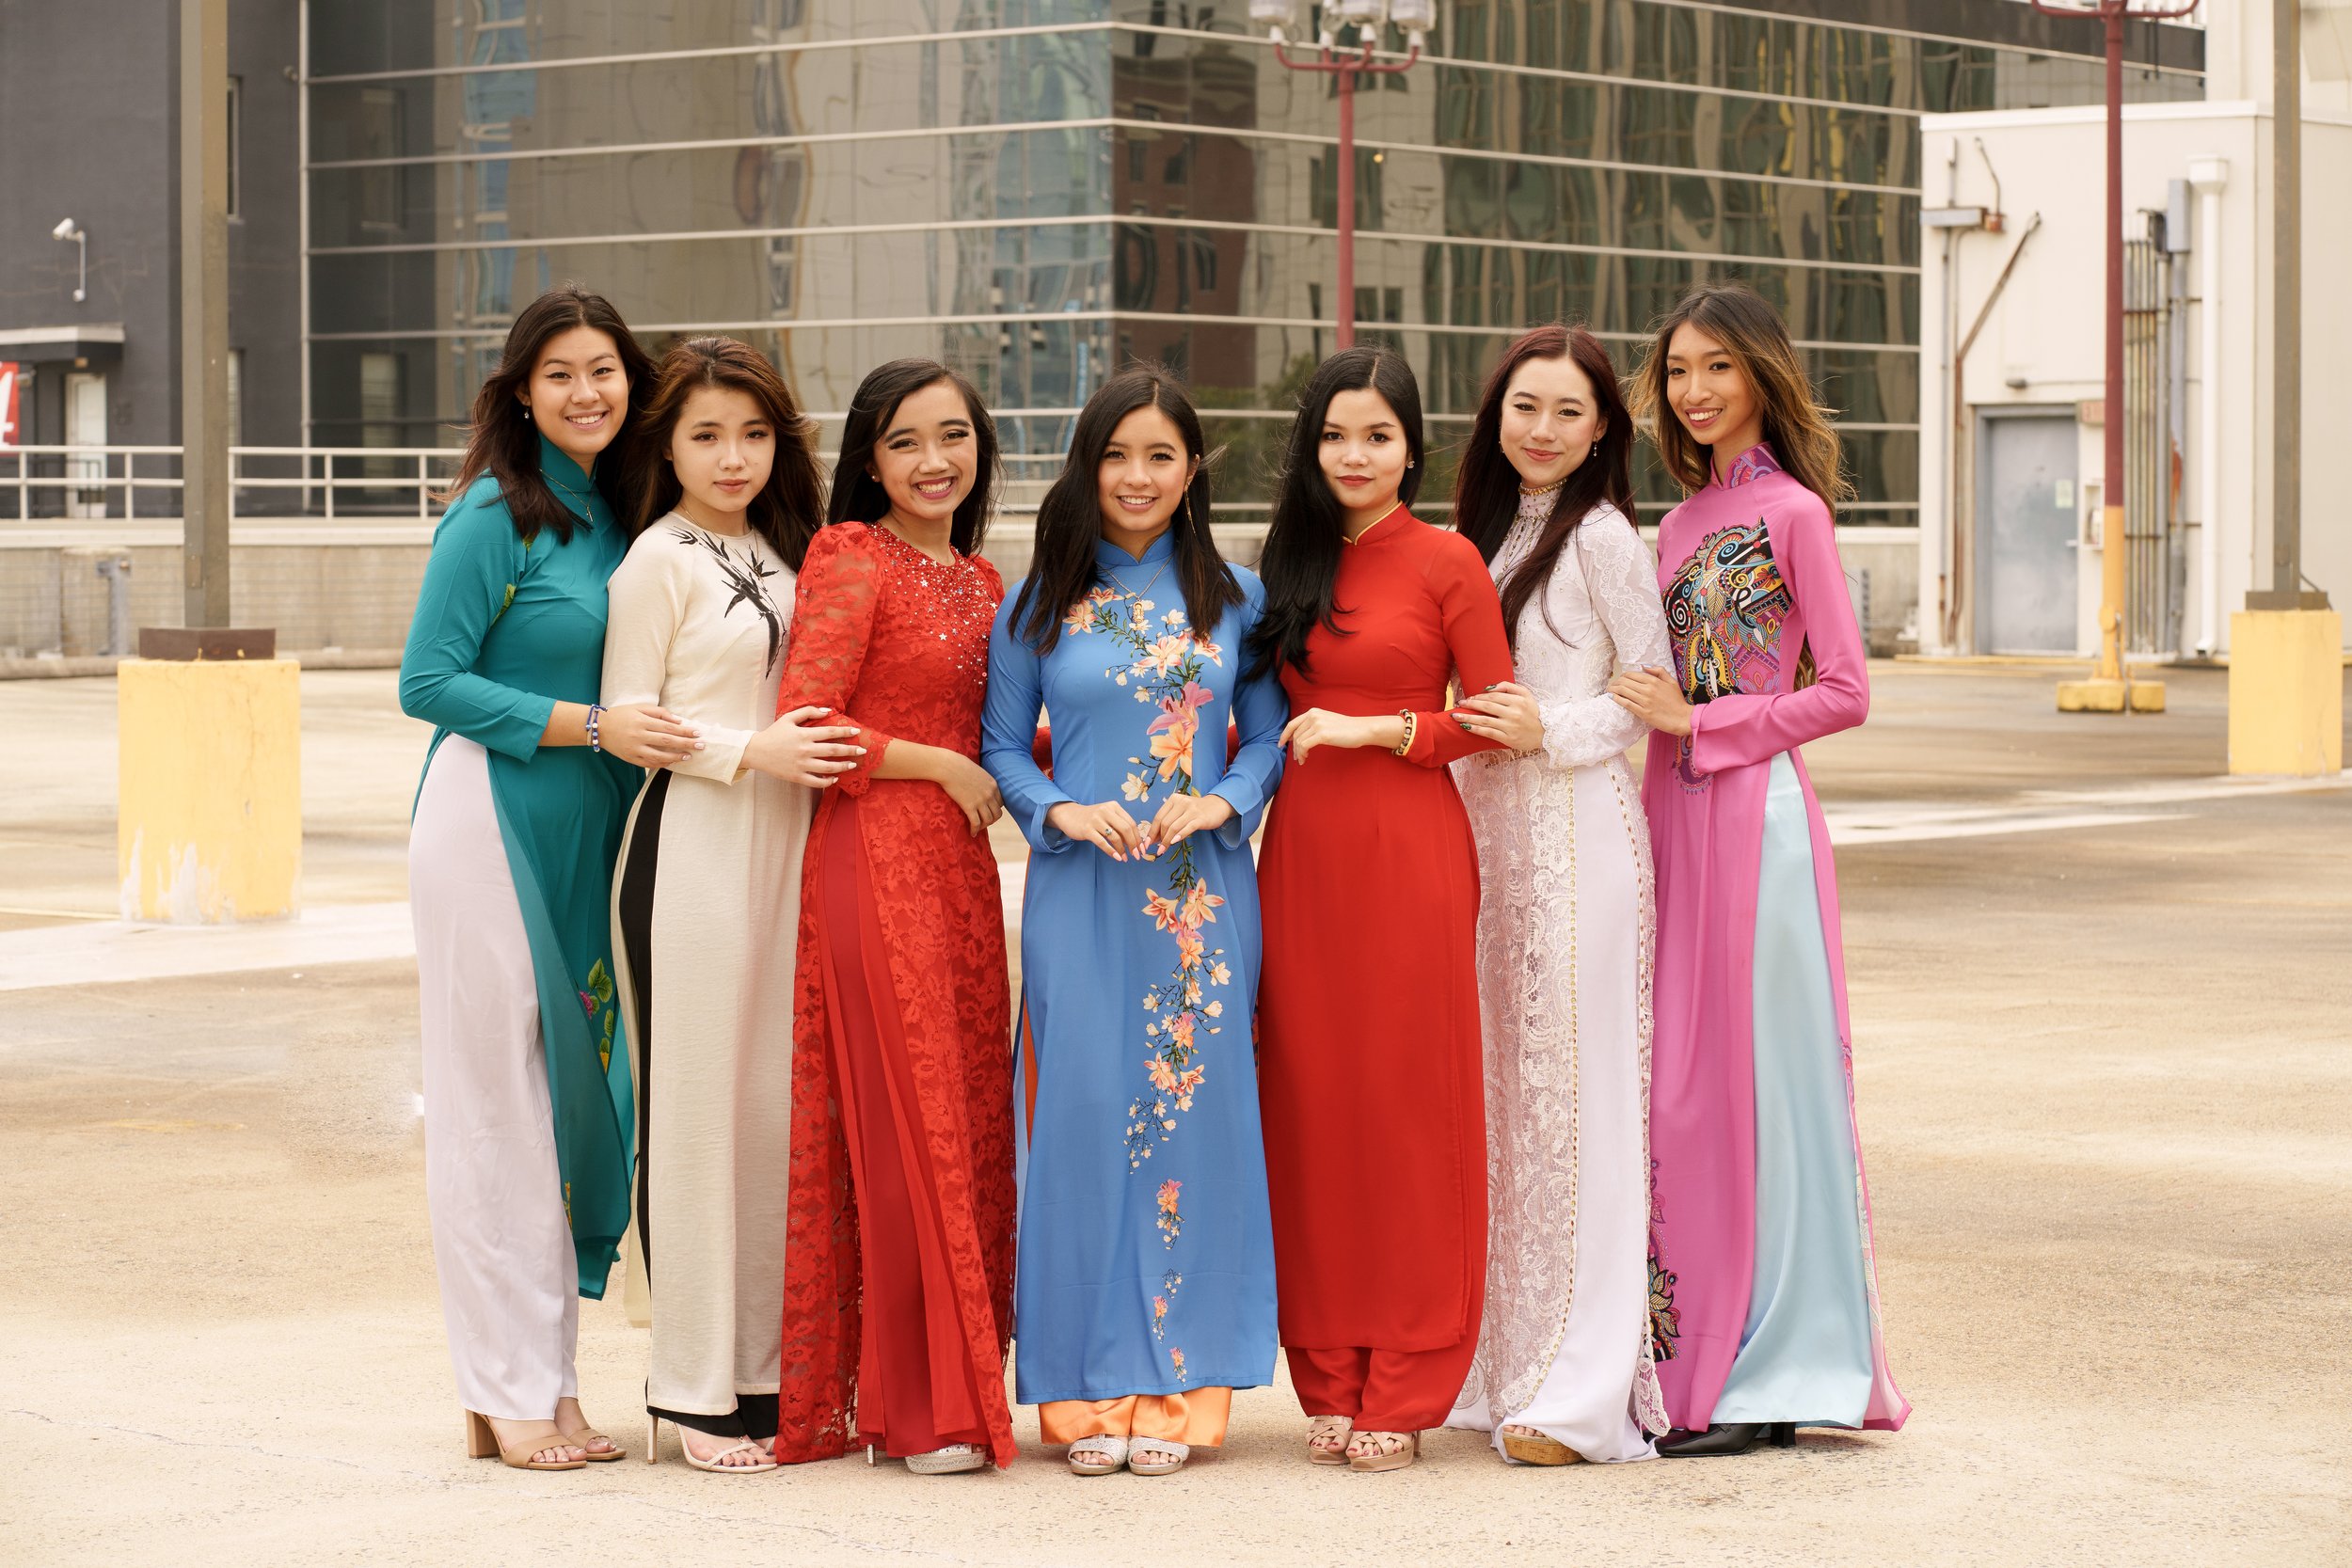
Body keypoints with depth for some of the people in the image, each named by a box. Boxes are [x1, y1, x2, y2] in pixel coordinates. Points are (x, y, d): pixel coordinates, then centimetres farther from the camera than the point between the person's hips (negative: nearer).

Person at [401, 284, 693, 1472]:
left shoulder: (620, 514, 11)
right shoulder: (495, 516, -9)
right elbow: (428, 682, -12)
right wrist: (590, 726, -16)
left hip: (586, 836, 7)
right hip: (491, 824, -7)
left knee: (574, 1098, 8)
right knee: (497, 1106, -4)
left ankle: (549, 1378, 16)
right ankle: (508, 1394, 1)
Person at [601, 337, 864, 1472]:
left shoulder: (780, 553, 16)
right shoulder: (659, 560, -4)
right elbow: (626, 720, -7)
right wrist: (752, 751, -16)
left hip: (783, 844, 7)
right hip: (691, 846, -7)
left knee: (780, 1101, 6)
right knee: (694, 1103, -4)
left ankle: (766, 1369, 12)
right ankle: (691, 1389, 0)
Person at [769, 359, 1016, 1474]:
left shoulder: (980, 581, 16)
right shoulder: (853, 562, -7)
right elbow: (803, 726, -15)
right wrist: (945, 768, -9)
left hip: (958, 862, 7)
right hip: (873, 857, -7)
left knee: (971, 1119, 7)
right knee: (905, 1118, -6)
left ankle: (952, 1385, 14)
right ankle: (913, 1406, 0)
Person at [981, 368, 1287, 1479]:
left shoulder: (1234, 599, 8)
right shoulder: (1038, 606, 7)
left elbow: (1268, 735, 9)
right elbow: (1002, 746, 7)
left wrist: (1222, 803, -10)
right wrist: (1063, 812, -10)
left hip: (1204, 893, 1)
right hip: (1082, 889, -1)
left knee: (1194, 1112, -2)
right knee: (1083, 1110, -5)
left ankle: (1178, 1385, 5)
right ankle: (1089, 1387, 2)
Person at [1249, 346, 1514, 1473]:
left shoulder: (1446, 562, -2)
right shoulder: (1290, 564, 13)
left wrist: (1377, 728, -13)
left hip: (1408, 851, -5)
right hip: (1300, 852, 5)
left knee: (1410, 1108, -2)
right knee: (1310, 1105, 3)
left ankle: (1404, 1391, 4)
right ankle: (1330, 1380, 11)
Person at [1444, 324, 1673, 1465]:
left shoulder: (1601, 536, -6)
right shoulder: (1486, 533, 16)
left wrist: (1553, 730, -18)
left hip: (1577, 831, -8)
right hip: (1485, 830, 8)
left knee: (1571, 1092, -8)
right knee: (1500, 1090, 8)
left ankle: (1583, 1393, -6)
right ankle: (1507, 1364, 14)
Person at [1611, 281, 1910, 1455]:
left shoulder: (1791, 511, -7)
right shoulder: (1685, 521, 16)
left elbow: (1844, 693, -10)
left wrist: (1698, 722, -13)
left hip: (1754, 818, -8)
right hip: (1678, 820, 8)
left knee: (1752, 1081, -5)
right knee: (1678, 1085, 7)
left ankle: (1765, 1375, 0)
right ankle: (1694, 1361, 12)